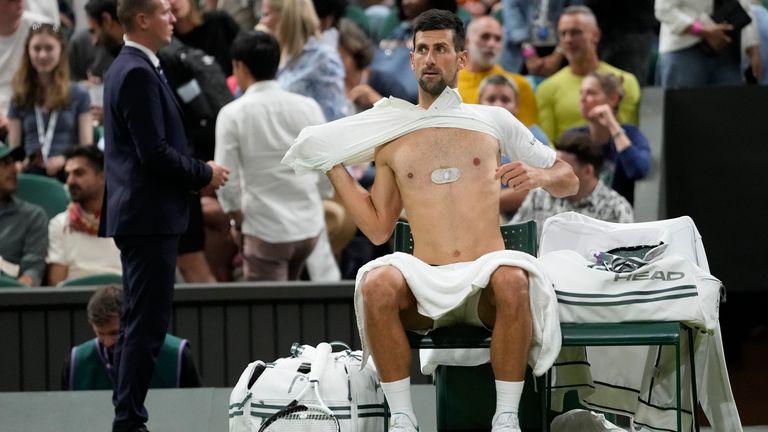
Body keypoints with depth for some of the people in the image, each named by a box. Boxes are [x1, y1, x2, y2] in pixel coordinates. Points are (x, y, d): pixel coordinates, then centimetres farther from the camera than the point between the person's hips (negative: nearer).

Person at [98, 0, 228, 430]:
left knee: (138, 322, 13)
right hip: (150, 216, -11)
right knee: (147, 325, -8)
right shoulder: (138, 74, -18)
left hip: (141, 214, 11)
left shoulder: (131, 68, 14)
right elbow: (154, 152, -22)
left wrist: (197, 170, 9)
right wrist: (205, 173, -9)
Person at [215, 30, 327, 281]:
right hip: (310, 224, 4)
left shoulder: (233, 114, -10)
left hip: (266, 231, -4)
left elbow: (228, 184, -9)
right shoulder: (308, 107, 1)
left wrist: (239, 220, 7)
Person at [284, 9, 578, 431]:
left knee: (512, 280, -37)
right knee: (377, 283, -33)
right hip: (426, 284, 1)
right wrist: (333, 165, 11)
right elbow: (378, 228, 14)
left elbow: (568, 180, 17)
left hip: (485, 276, -1)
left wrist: (539, 176, -6)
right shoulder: (391, 141, 15)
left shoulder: (493, 121, 13)